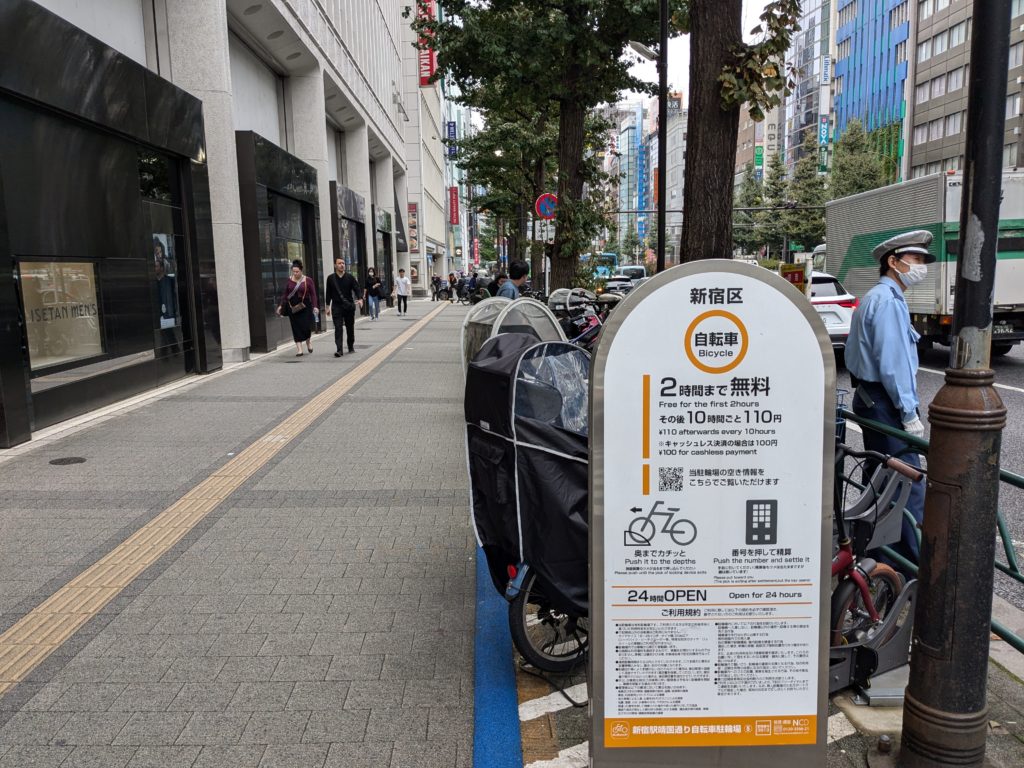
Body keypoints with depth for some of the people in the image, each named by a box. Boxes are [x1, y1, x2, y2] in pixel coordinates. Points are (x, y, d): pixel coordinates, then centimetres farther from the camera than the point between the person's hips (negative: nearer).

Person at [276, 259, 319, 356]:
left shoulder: (308, 281, -3)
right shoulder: (289, 280, 4)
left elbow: (313, 294, -4)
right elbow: (285, 294, 8)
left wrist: (315, 306, -14)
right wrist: (281, 305, 3)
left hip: (305, 307, -2)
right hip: (292, 307, 2)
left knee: (306, 326, -5)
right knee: (296, 328, 1)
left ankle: (308, 341, 28)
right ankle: (299, 349, 4)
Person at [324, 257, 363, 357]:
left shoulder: (349, 277, 2)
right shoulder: (331, 278, 3)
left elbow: (357, 288, -2)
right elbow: (328, 293, 9)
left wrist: (360, 299, -20)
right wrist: (327, 306, 8)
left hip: (349, 306, 1)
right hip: (337, 307, -1)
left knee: (350, 328, 11)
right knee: (338, 328, -10)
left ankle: (351, 347, 27)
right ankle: (339, 350, -15)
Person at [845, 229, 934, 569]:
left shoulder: (874, 298, 18)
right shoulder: (888, 301, -15)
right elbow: (892, 364, -21)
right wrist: (910, 413, -17)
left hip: (871, 399, 11)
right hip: (885, 403, -11)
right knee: (909, 484, -8)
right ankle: (917, 565, -4)